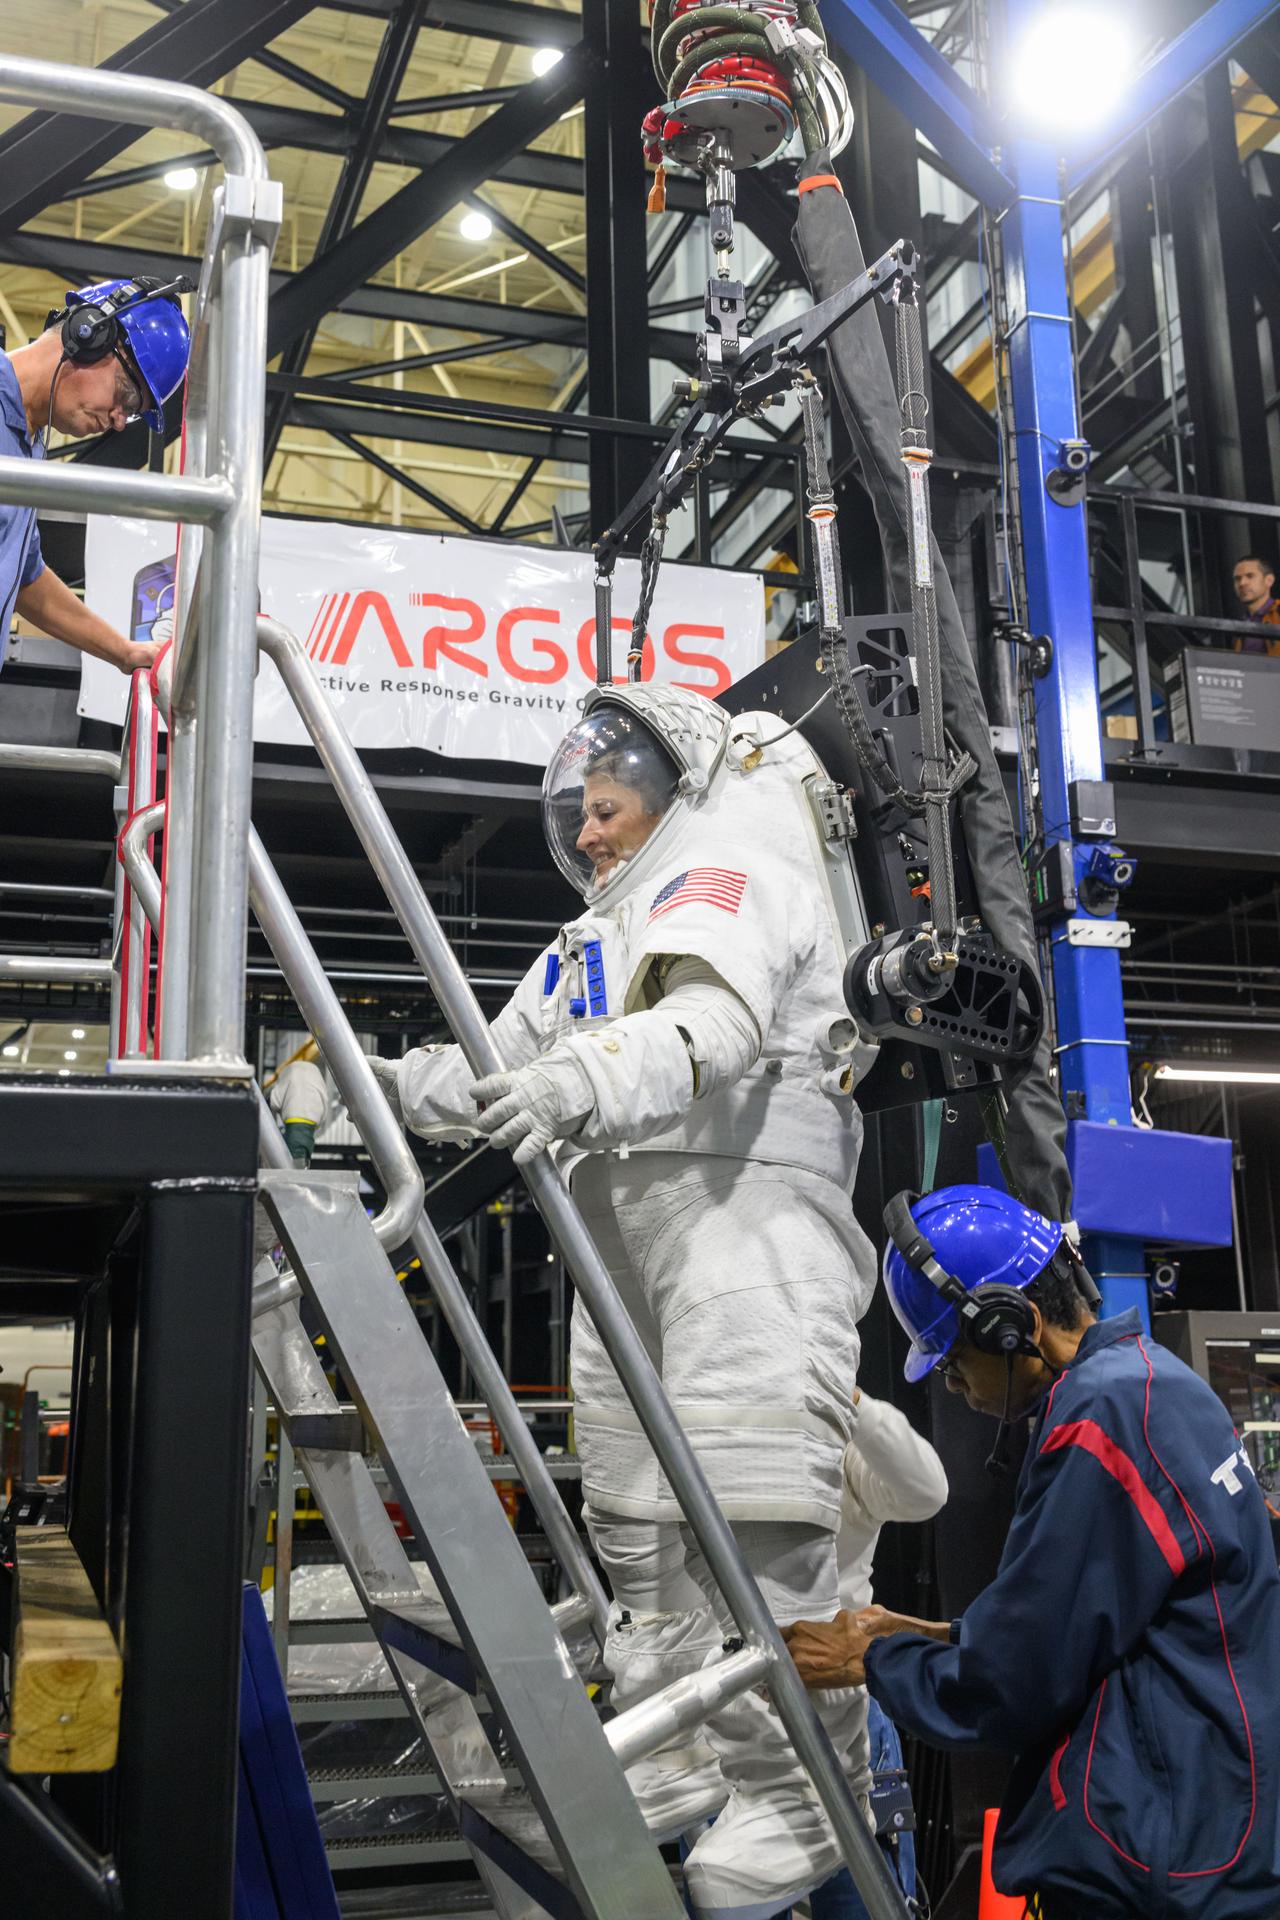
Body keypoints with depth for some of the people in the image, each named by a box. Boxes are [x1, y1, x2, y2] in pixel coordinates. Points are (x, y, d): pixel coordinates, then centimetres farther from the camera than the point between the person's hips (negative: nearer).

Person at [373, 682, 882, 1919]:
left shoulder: (730, 872, 1)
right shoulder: (595, 938, 30)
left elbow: (719, 1021, -21)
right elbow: (502, 1068, 24)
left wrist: (596, 1075, -39)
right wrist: (393, 1084, 6)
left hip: (744, 1204, -9)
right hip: (621, 1229, 9)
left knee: (751, 1510, -13)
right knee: (634, 1509, 10)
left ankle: (799, 1794, -5)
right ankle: (675, 1765, 21)